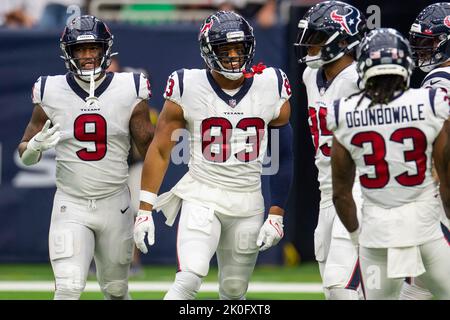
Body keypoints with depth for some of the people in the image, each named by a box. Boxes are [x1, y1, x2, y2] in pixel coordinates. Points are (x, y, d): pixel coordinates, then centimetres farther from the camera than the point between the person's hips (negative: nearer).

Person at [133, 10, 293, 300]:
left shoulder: (272, 90, -2)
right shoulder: (187, 89, -8)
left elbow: (283, 157, 6)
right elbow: (160, 150, -1)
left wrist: (276, 215, 2)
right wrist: (145, 209, -5)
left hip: (248, 204, 3)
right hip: (201, 197, -3)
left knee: (234, 292, 10)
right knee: (190, 278, -23)